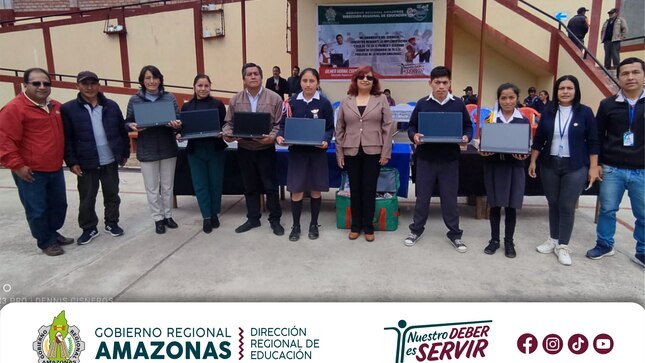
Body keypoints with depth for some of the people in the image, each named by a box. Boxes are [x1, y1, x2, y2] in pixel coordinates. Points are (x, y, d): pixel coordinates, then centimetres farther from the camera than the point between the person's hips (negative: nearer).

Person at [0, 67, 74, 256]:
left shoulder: (57, 107, 8)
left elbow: (63, 134, 23)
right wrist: (17, 166, -16)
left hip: (55, 169, 7)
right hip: (31, 172, -7)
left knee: (59, 204, 17)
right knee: (37, 210, 3)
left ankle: (53, 233, 36)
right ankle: (46, 242, 19)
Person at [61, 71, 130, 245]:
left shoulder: (111, 106, 1)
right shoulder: (68, 109, -4)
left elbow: (122, 131, 7)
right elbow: (67, 139, -4)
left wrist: (125, 153, 6)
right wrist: (72, 162, -8)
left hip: (110, 161, 2)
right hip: (86, 163, -2)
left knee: (112, 195, 13)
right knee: (87, 199, 9)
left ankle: (112, 223, 30)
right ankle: (89, 229, 23)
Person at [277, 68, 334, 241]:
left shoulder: (325, 103, -3)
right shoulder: (292, 102, 1)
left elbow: (330, 128, -1)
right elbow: (284, 125, 5)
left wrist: (326, 140, -20)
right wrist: (280, 136, -16)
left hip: (317, 152, 0)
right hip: (297, 151, 1)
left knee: (316, 190, 9)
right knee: (296, 191, 2)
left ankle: (314, 225, 27)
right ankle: (295, 226, 20)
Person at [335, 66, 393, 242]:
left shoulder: (381, 100, 2)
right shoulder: (346, 102, 6)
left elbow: (387, 127, -1)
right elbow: (339, 129, 7)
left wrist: (386, 153, -7)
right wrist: (339, 153, 2)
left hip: (373, 152, -2)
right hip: (351, 152, 2)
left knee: (369, 189, 4)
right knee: (355, 189, 9)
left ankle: (368, 226, 17)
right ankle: (355, 225, 21)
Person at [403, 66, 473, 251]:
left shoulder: (459, 104, 2)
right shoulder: (422, 104, 1)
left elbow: (468, 127, 9)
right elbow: (411, 126, 6)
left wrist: (466, 137, -13)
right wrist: (414, 136, -16)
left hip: (449, 160, 0)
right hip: (426, 159, 0)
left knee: (450, 198, 8)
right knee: (422, 196, 10)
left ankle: (454, 234, 22)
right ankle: (416, 230, 26)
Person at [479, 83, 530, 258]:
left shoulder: (523, 120, 3)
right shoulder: (490, 118, 2)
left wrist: (523, 155, -19)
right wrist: (483, 151, -20)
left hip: (514, 167, 0)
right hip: (494, 166, 0)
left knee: (511, 206, 5)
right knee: (495, 205, 7)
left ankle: (509, 242, 20)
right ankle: (494, 239, 22)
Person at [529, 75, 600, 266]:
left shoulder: (585, 112, -4)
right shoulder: (548, 112, 3)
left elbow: (593, 142, -2)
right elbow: (538, 139, 7)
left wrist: (593, 167, -5)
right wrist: (533, 161, 5)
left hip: (575, 167, -2)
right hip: (549, 165, 3)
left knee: (567, 206, 0)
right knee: (553, 204, 11)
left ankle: (563, 246, 12)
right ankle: (553, 239, 26)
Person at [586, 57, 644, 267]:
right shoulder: (608, 104, 2)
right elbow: (598, 136, 6)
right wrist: (597, 163, 1)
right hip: (612, 169, 0)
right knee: (607, 210, 9)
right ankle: (604, 246, 26)